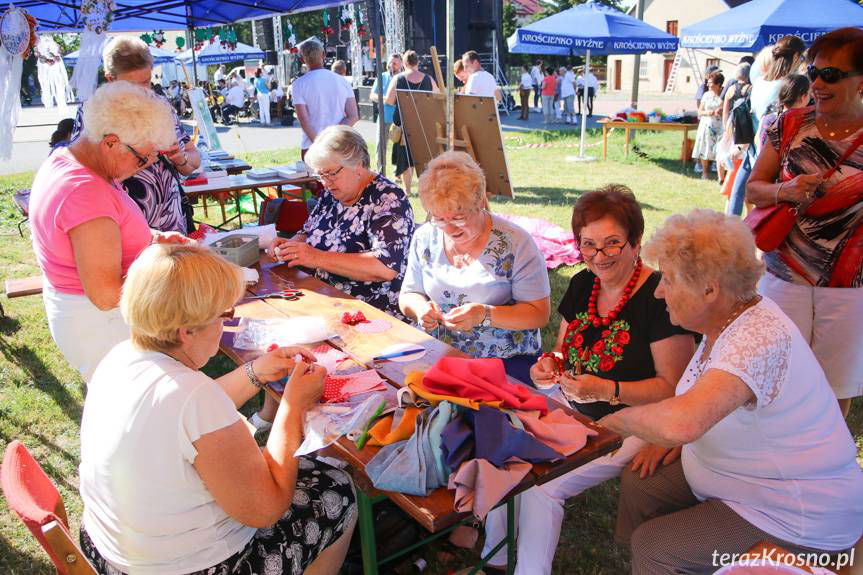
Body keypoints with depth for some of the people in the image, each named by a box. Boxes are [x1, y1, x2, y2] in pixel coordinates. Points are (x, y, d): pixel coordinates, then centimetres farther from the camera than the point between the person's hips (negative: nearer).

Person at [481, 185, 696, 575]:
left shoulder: (662, 297, -17)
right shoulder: (582, 285, 4)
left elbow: (673, 387, -15)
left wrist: (607, 391, -27)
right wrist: (550, 366, -7)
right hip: (574, 412, 7)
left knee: (542, 485, -22)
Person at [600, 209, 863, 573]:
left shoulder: (759, 336, -33)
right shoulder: (727, 318, -3)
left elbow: (683, 422, -47)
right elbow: (696, 401, 13)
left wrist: (616, 421, -28)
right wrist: (663, 438, -2)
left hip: (797, 517, -9)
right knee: (638, 482, 10)